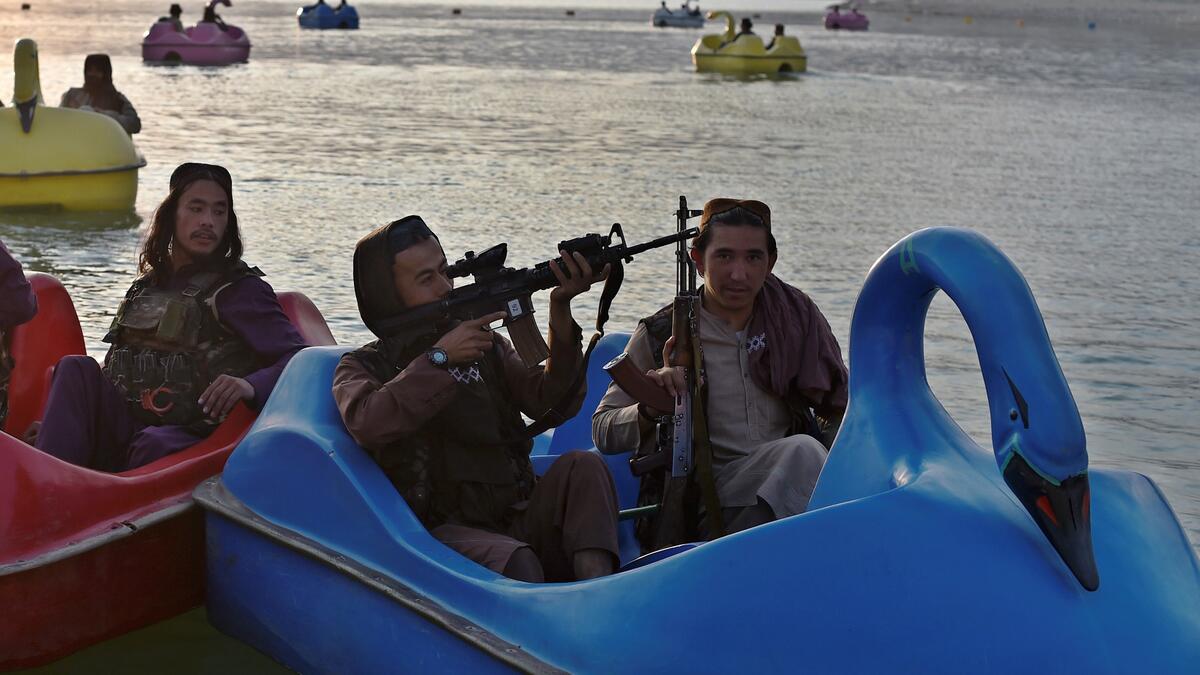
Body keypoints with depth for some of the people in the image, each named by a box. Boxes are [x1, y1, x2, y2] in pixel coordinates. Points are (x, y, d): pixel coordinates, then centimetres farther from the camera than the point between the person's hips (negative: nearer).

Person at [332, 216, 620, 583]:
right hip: (446, 535, -4)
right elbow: (367, 426, -17)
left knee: (582, 466, -23)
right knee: (513, 561, -36)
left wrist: (560, 313, -12)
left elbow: (553, 403, 1)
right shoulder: (361, 368, 8)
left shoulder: (485, 345, 18)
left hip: (518, 522, 5)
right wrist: (439, 358, -16)